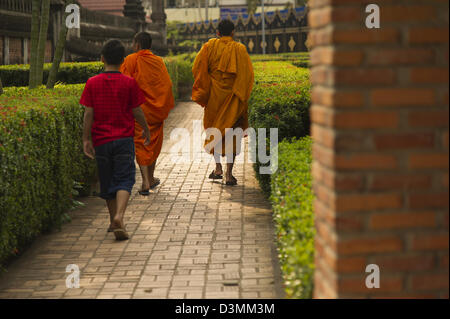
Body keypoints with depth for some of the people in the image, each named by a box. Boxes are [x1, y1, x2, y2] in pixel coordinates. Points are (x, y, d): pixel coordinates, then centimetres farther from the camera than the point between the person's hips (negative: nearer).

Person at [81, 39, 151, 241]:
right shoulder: (129, 83, -4)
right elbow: (137, 111, 1)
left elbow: (88, 114, -4)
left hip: (101, 140, 2)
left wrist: (86, 139, 1)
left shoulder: (92, 83, -2)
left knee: (107, 182, 14)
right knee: (124, 180, -2)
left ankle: (114, 220, 24)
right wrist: (146, 129, 16)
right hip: (124, 139, -2)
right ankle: (119, 216, -24)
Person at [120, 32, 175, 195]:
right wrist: (166, 108, 12)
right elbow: (167, 84, 3)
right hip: (157, 110, 4)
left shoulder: (131, 60, -7)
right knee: (154, 143, 17)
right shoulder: (159, 61, 3)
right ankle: (151, 178, 28)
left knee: (140, 144, -2)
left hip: (139, 110, -4)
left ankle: (146, 182, -15)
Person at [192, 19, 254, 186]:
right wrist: (242, 96, 2)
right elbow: (248, 73, -6)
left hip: (214, 95, 0)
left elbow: (197, 68, -5)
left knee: (214, 129, 18)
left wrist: (202, 92, 7)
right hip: (233, 97, 0)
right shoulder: (240, 49, -2)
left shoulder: (210, 46, -2)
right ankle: (229, 174, -2)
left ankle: (218, 168, 11)